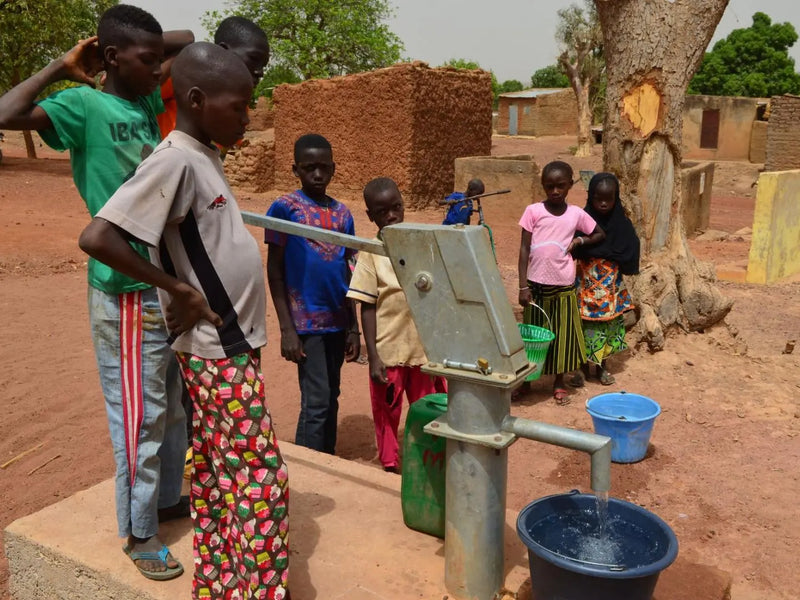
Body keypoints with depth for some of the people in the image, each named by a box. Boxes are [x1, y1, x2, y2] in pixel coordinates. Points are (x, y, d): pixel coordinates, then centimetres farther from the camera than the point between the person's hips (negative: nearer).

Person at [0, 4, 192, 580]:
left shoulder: (148, 101, 9)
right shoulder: (85, 106, -11)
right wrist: (63, 68, -16)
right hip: (126, 293, -8)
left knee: (174, 405, 20)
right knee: (138, 417, 3)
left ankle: (168, 497, 39)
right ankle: (139, 532, 21)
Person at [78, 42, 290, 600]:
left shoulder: (204, 156, 8)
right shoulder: (175, 160, -19)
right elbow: (97, 237, -26)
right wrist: (178, 288, -20)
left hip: (228, 344, 9)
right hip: (220, 350, -9)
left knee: (218, 479, 16)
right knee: (261, 482, -1)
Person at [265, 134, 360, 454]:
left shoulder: (342, 213, 9)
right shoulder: (284, 207, -5)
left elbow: (347, 272, 13)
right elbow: (274, 270, -5)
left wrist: (353, 328, 11)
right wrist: (286, 329, -10)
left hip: (338, 322, 5)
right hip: (306, 322, -5)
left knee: (331, 400, 13)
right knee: (316, 403, -5)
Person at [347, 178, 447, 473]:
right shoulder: (371, 253, -6)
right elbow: (368, 307, -7)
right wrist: (373, 357, -12)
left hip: (425, 348, 2)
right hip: (388, 350, -2)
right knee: (386, 415, 12)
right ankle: (391, 468, 30)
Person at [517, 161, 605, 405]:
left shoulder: (576, 214, 1)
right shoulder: (533, 211, -5)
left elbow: (600, 234, 17)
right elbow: (524, 249, -5)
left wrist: (579, 241, -2)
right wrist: (523, 286, -10)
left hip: (564, 285, 1)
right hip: (536, 284, -1)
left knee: (563, 334, 9)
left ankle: (559, 384, 25)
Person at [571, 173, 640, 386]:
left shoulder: (621, 223, -3)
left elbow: (629, 255, -5)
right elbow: (574, 251, -12)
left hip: (611, 287, 2)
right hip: (587, 285, -2)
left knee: (609, 324, 11)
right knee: (586, 324, 4)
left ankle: (602, 366, 28)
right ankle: (584, 366, 22)